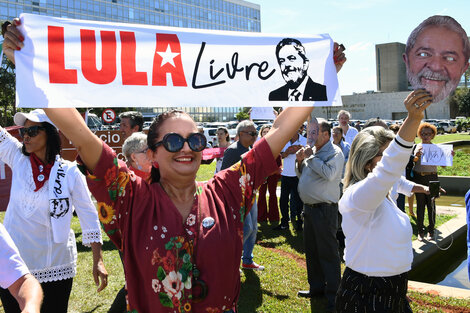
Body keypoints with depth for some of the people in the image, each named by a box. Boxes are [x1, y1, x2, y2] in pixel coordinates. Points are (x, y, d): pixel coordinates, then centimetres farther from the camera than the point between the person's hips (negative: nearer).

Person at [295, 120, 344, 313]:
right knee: (311, 250, 17)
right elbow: (302, 175, 22)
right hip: (309, 207, 9)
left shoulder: (334, 153, -11)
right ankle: (316, 286, 32)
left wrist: (311, 157, -19)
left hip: (324, 210, -9)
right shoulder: (312, 151, 13)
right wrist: (300, 162, 3)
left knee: (328, 252, -2)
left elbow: (329, 173, -29)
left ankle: (333, 296, 8)